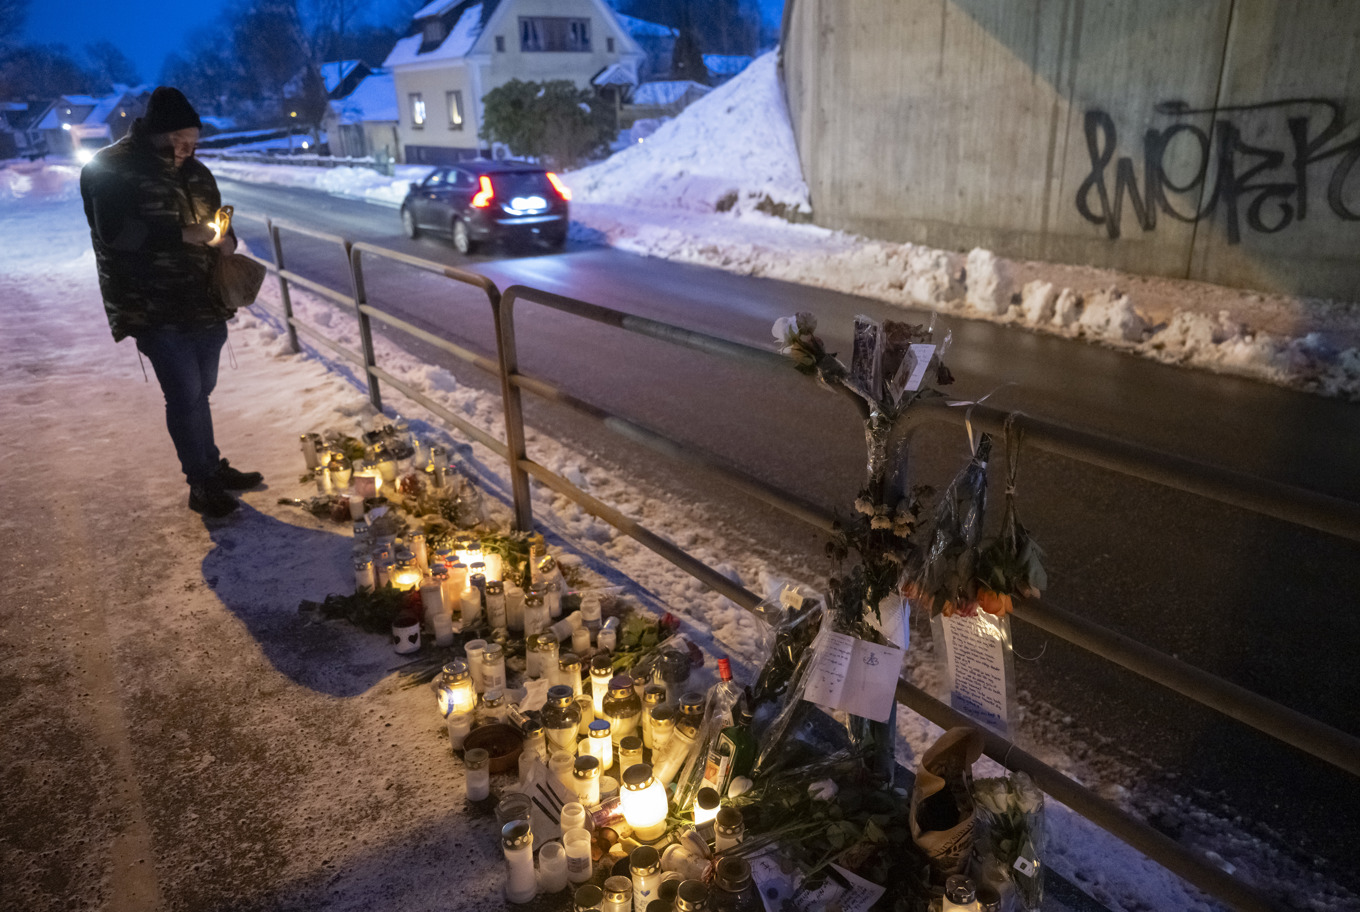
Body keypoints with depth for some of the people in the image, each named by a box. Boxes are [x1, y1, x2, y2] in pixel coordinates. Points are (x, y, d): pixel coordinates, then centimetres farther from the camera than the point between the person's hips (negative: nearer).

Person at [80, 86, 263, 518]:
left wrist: (225, 239, 0)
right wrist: (184, 234, -24)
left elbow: (216, 216, 24)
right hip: (156, 312, -6)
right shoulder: (109, 169, -8)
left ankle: (213, 468, 30)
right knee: (185, 394, -5)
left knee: (199, 391, 17)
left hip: (205, 304, 7)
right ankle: (201, 484, 7)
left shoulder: (194, 171, 12)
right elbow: (117, 232, -19)